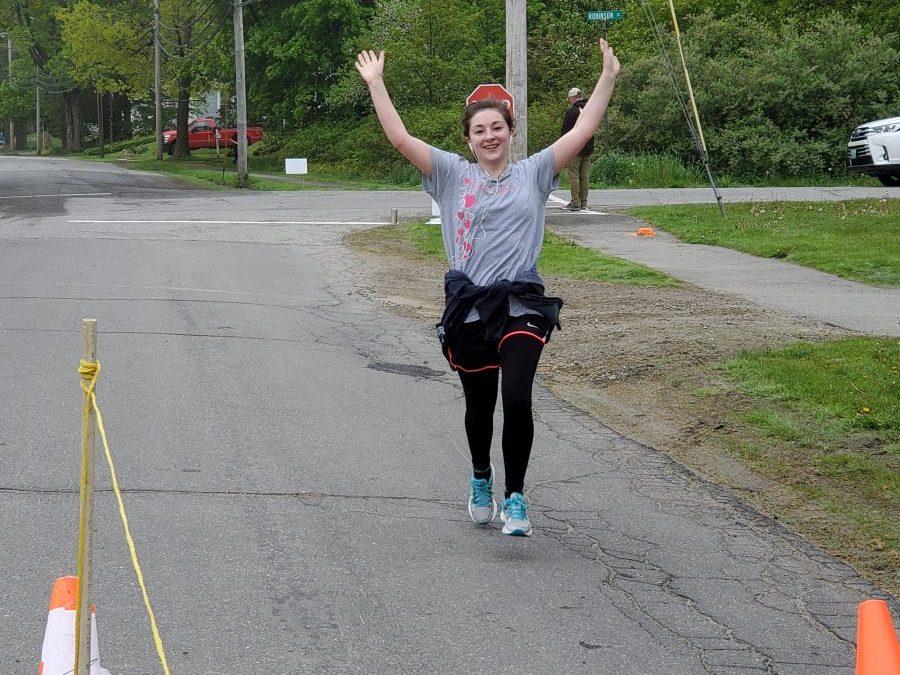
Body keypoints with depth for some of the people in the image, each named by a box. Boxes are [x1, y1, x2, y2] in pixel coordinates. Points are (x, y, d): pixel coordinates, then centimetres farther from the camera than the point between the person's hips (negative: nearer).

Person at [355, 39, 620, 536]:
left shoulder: (533, 173, 8)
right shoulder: (453, 175, 7)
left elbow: (583, 130, 3)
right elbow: (400, 138, -1)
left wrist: (607, 77, -1)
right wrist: (375, 83, -5)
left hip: (522, 305, -1)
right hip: (468, 307, 1)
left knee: (517, 398, -19)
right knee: (479, 406, 14)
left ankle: (515, 495, -4)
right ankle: (481, 481, 41)